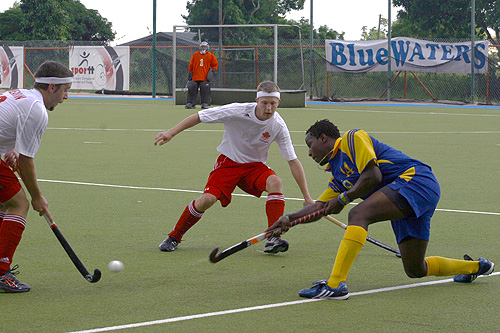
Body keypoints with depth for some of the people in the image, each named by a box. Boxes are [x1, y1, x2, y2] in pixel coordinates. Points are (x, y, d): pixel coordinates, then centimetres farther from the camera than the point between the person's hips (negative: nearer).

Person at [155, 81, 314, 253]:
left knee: (275, 182, -29)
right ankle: (174, 237, 2)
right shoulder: (237, 111, -23)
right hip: (229, 162, -2)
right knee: (207, 199, -22)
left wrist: (307, 197, -10)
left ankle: (273, 239, -28)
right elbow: (198, 117, -14)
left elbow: (293, 161, -9)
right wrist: (171, 133, -22)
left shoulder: (278, 126, -16)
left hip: (255, 166, 2)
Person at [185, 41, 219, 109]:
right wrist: (189, 73, 12)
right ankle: (190, 103, 4)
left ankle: (205, 103, 3)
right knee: (192, 89, -1)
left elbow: (215, 64, 14)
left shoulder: (210, 56, 7)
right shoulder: (195, 54, 12)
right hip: (195, 77, 2)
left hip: (205, 78, -2)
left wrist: (213, 70, -1)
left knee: (205, 90, -5)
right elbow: (191, 65, 16)